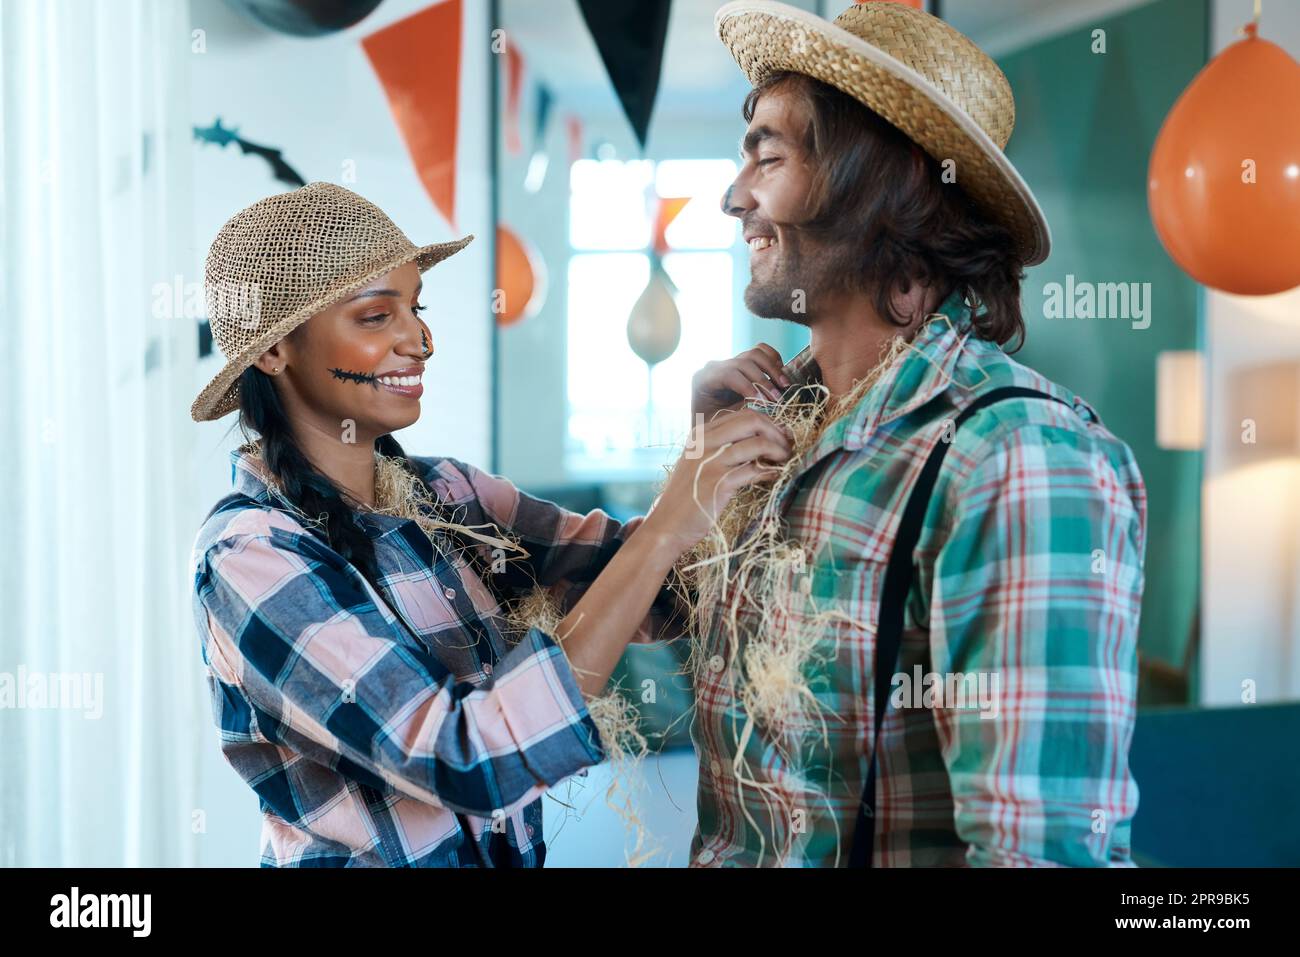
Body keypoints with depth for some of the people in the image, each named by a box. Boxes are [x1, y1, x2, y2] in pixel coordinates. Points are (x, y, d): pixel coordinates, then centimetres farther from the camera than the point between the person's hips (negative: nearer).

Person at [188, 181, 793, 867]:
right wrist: (662, 532, -32)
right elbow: (473, 763, -31)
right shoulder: (250, 559, -22)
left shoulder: (447, 495, -4)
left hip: (512, 851, 6)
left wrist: (713, 436, -22)